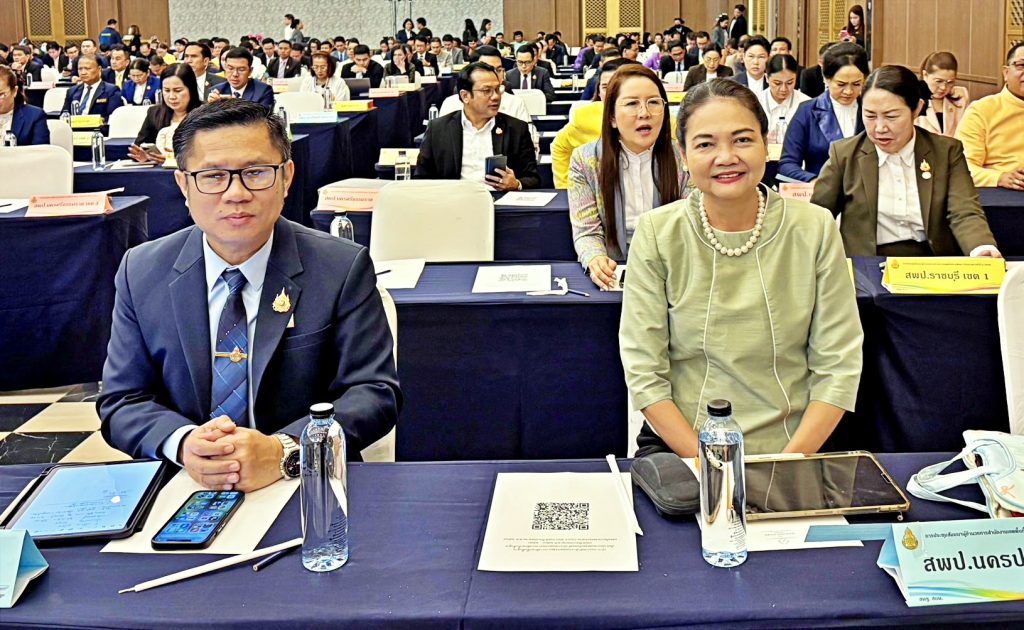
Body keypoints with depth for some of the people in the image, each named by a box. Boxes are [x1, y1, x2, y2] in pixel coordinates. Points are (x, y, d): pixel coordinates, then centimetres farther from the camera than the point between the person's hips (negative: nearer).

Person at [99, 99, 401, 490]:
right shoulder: (141, 274, 5)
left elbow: (374, 392, -7)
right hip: (186, 491, 4)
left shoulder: (343, 269, -3)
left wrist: (281, 450, -24)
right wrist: (182, 444, -18)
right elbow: (121, 401, 5)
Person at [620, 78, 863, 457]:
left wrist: (790, 462, -10)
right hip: (678, 447, 0)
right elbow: (643, 370, -4)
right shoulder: (656, 233, -2)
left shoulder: (814, 229, 0)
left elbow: (838, 366, 1)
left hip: (790, 445, 1)